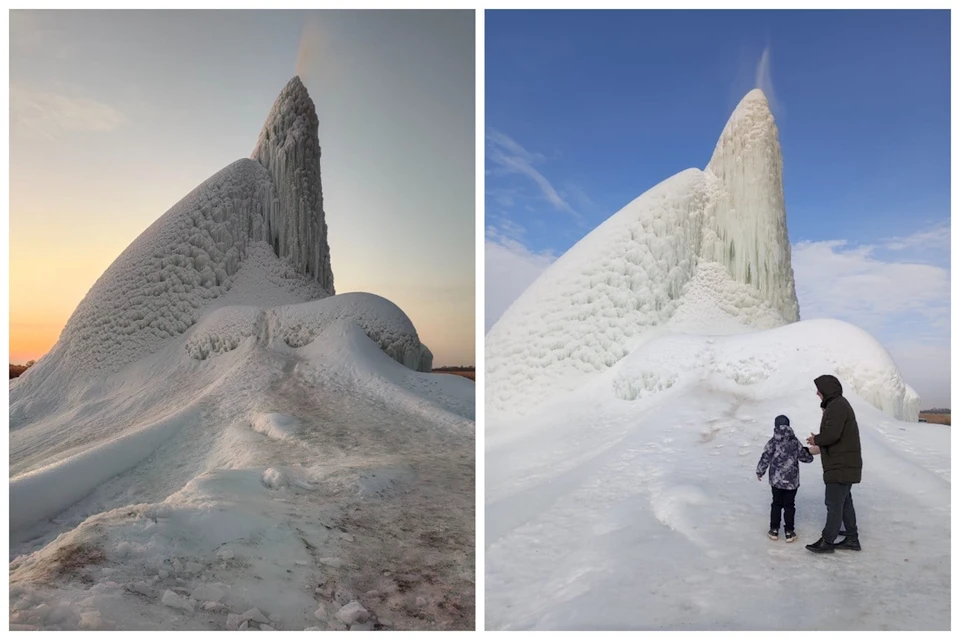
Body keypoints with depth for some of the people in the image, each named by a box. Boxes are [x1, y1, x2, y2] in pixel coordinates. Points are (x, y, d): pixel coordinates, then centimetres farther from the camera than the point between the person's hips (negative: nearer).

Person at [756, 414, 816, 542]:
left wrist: (760, 472, 4)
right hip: (792, 481, 1)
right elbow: (805, 457, 5)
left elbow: (765, 458, -9)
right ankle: (789, 532, 11)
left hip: (776, 480, -1)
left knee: (776, 504, 13)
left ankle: (774, 530, 16)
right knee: (789, 505, 9)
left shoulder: (773, 442, -8)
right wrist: (808, 451, 28)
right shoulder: (795, 442, -3)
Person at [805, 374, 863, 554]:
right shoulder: (840, 404, 16)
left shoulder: (836, 406, -18)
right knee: (844, 501, 16)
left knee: (834, 503, -4)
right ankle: (852, 538, 23)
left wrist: (816, 440, -9)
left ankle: (827, 541, 3)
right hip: (846, 464, 11)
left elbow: (831, 434, -27)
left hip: (841, 466, -11)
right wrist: (819, 442, 8)